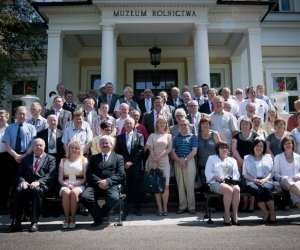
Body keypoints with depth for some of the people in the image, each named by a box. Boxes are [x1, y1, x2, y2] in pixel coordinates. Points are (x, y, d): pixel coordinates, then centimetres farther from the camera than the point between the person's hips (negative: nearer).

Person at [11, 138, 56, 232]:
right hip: (26, 185, 3)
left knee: (36, 190, -36)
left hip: (41, 186, -2)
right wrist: (22, 182, -9)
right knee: (18, 190, -31)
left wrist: (38, 182, -18)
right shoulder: (26, 159, 23)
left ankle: (34, 222, -31)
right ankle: (17, 222, -24)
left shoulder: (50, 159, 15)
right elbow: (19, 174, 14)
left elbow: (50, 175, 0)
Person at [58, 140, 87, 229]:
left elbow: (85, 178, 4)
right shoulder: (63, 160, 18)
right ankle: (66, 217, -20)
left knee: (74, 192, -36)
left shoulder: (83, 160, 13)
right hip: (65, 185, 1)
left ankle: (72, 217, -21)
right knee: (66, 192, -34)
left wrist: (75, 184, -10)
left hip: (79, 185, -1)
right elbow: (60, 179, 11)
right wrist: (67, 184, -9)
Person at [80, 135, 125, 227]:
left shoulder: (118, 157, 20)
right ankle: (98, 216, -2)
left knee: (114, 198, -33)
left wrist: (108, 181, -13)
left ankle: (102, 214, 0)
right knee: (84, 197, -28)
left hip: (111, 185, -2)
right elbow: (89, 174, 10)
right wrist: (98, 182, -11)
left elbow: (121, 175, 5)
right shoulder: (93, 158, 26)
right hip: (95, 185, 2)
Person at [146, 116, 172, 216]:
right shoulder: (152, 135, 10)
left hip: (164, 162, 0)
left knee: (165, 185, -6)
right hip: (153, 162, 0)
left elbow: (169, 149, 1)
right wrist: (154, 161, -10)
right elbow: (150, 149, 2)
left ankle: (165, 207, 2)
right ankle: (159, 208, 5)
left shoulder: (168, 136, 12)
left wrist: (158, 157, -10)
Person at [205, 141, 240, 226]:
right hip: (216, 183, -3)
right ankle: (227, 215, -27)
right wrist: (217, 178, -11)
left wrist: (233, 179, -6)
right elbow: (208, 173, 6)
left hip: (230, 182, 3)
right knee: (228, 189, -35)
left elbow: (236, 173, 16)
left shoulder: (232, 160, 29)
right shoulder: (211, 158, 19)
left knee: (236, 189, -32)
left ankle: (235, 215, -27)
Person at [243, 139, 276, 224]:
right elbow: (245, 174, 9)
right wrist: (254, 180, -9)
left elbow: (272, 171, 12)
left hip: (266, 181, 1)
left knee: (265, 188, -35)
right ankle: (265, 213, -27)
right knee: (256, 189, -35)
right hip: (252, 181, 0)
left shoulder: (268, 157, 21)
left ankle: (272, 213, -26)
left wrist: (265, 179, -8)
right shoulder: (247, 158, 17)